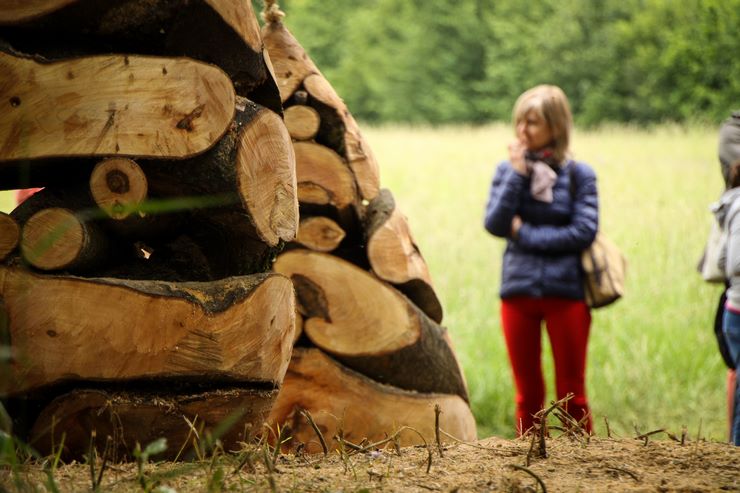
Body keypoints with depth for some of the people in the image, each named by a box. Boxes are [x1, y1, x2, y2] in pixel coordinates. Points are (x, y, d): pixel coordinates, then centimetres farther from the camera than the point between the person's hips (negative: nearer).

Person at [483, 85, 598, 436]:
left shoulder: (578, 175, -1)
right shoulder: (508, 170, 6)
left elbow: (584, 231, -10)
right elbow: (494, 224, -6)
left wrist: (525, 233, -10)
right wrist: (517, 173, -10)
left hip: (566, 291, -2)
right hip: (518, 289, 2)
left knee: (571, 395, 2)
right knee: (528, 395, 8)